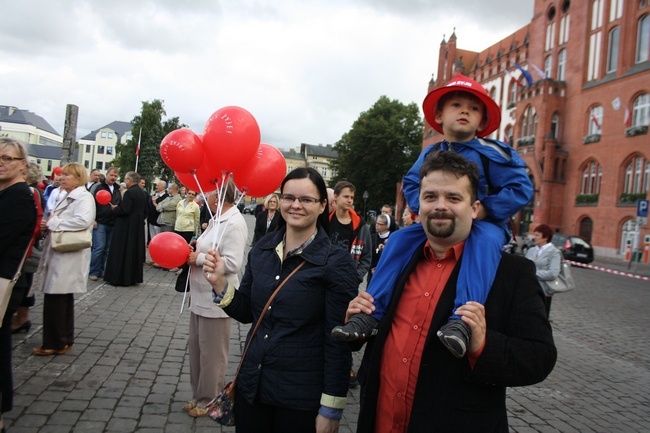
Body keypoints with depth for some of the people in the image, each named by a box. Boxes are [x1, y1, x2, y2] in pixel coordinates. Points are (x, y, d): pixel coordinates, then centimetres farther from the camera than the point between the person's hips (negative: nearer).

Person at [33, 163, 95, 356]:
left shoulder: (84, 197, -12)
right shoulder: (66, 196, 20)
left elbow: (83, 220, -29)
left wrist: (53, 223, -18)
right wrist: (48, 224, 4)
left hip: (69, 257, -10)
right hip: (59, 255, 10)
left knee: (55, 298, -6)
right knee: (62, 298, 16)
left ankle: (56, 343, 5)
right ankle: (64, 340, 27)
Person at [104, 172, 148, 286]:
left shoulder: (129, 193, -16)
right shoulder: (143, 193, 9)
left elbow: (124, 210, -21)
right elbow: (145, 212, 15)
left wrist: (114, 208, -4)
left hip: (126, 227, -8)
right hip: (138, 228, 8)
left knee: (121, 251, 0)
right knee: (135, 251, 12)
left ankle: (119, 278, 4)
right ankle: (133, 277, 18)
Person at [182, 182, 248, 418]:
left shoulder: (234, 223, -18)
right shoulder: (217, 220, 12)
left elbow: (232, 263, -25)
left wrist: (199, 259, -16)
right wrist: (194, 252, 5)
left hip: (216, 299, -10)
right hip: (201, 295, 10)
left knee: (212, 353, 5)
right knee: (196, 347, 18)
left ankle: (209, 401, 23)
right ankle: (199, 396, 34)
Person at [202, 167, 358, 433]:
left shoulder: (336, 262, -15)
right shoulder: (262, 250, 1)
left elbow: (339, 342, -13)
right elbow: (245, 312, 8)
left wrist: (331, 410, -10)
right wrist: (220, 283, -9)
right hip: (251, 386, 5)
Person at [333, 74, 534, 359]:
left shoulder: (493, 154, -7)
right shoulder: (431, 153, 7)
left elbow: (521, 189, -13)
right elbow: (410, 184, 13)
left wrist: (481, 211, -23)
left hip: (484, 224, -4)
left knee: (484, 239, -38)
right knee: (399, 240, -14)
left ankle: (461, 321, -51)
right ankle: (370, 313, -15)